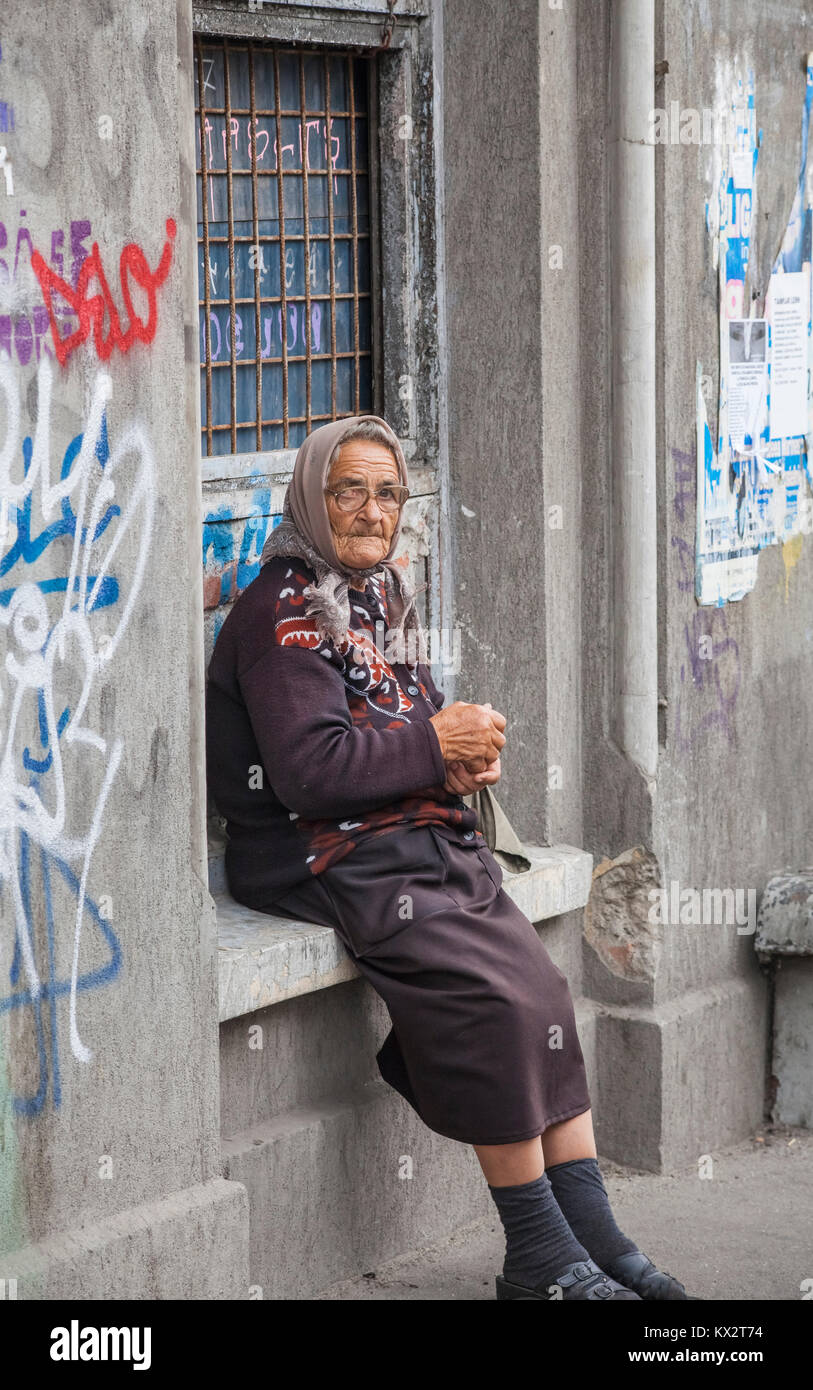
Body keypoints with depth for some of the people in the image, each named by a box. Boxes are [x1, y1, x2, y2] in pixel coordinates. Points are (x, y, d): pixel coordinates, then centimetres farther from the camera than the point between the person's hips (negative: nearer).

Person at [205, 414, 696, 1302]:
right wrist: (438, 745, -12)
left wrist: (469, 752, 4)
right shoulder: (283, 612, -8)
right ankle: (540, 1260, -14)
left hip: (426, 843, 8)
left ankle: (593, 1240, -11)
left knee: (545, 990, -11)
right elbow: (311, 770, -19)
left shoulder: (381, 597, 19)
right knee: (499, 1001, -22)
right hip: (333, 860, -8)